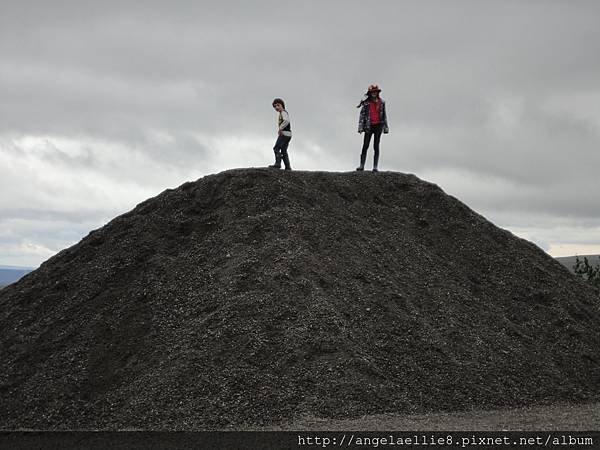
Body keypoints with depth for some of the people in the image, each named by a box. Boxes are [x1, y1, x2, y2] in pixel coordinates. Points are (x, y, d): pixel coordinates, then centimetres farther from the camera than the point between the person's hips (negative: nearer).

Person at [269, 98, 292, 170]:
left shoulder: (283, 112, -4)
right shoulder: (280, 114, 26)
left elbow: (287, 120, -25)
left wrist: (280, 129, -22)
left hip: (284, 133, -10)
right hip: (288, 134, 10)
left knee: (276, 148, -14)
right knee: (283, 151, 9)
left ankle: (277, 163, -23)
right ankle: (288, 167, 5)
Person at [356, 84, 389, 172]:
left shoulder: (381, 102, 6)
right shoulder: (366, 103, -1)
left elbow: (384, 115, 11)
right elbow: (362, 115, -1)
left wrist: (386, 127, 9)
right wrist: (360, 126, -8)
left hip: (378, 126, 1)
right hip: (369, 126, -1)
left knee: (376, 147, 1)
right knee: (365, 146, -2)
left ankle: (375, 167, 2)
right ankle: (362, 165, 2)